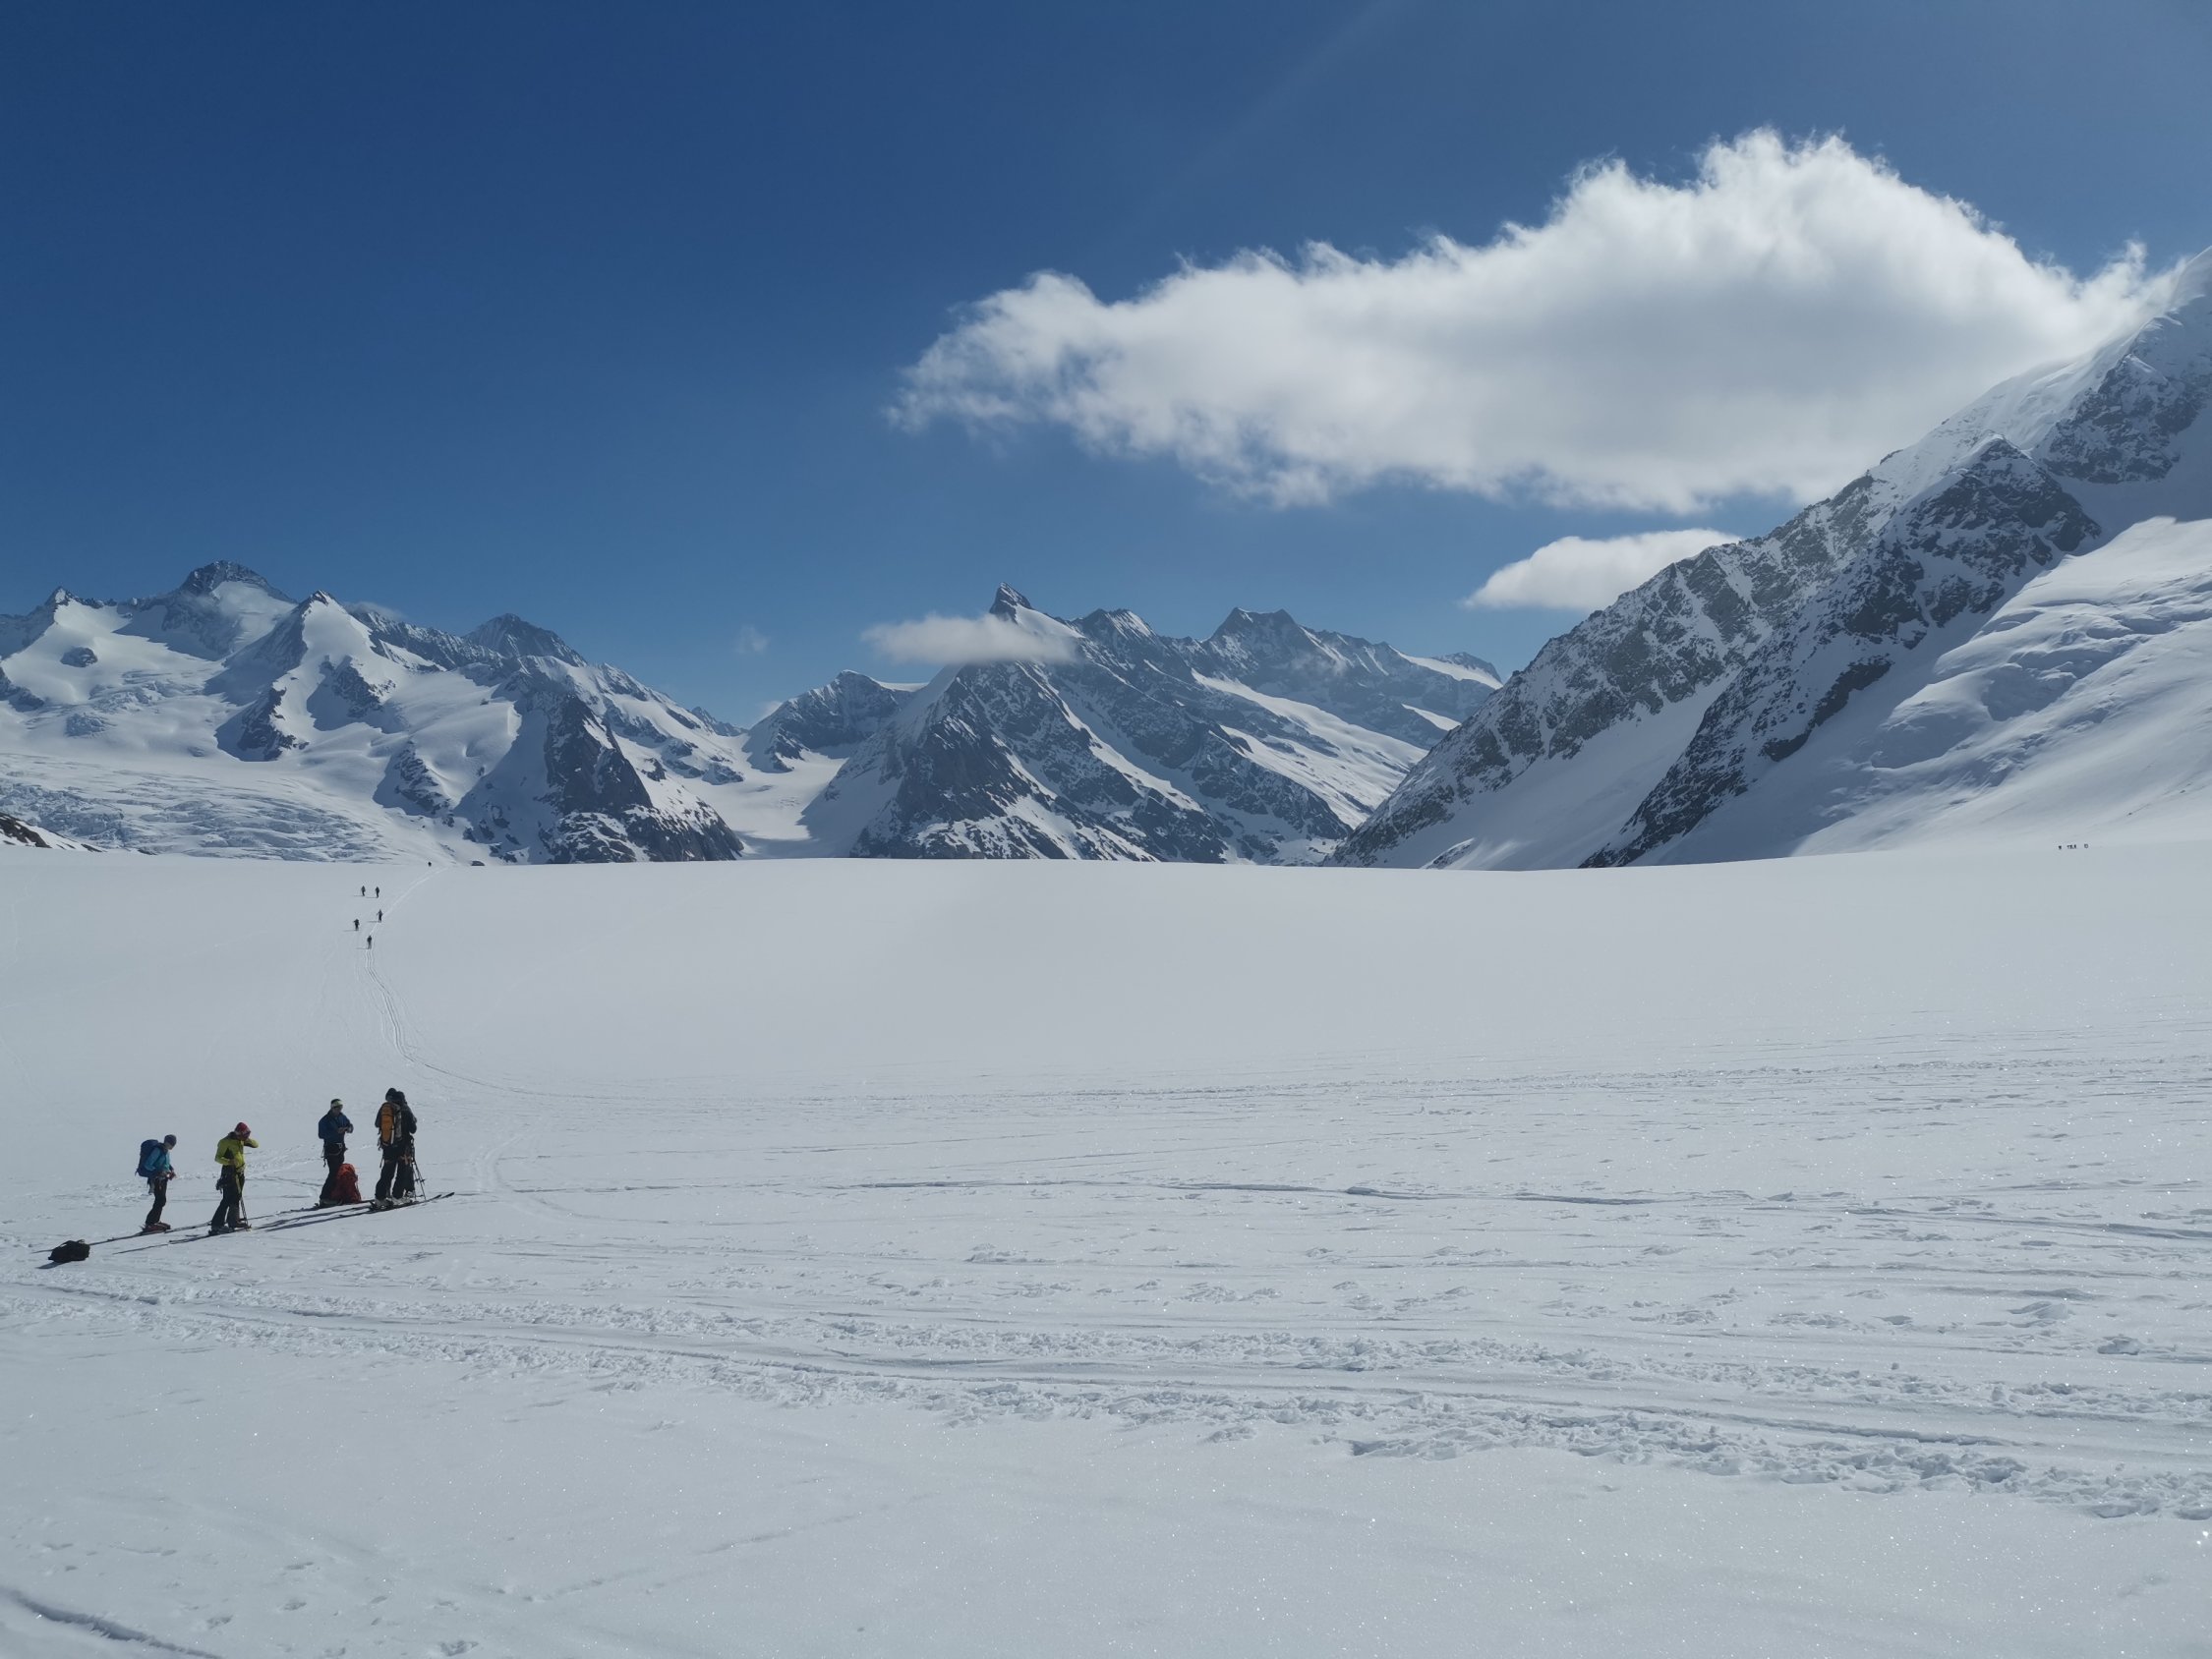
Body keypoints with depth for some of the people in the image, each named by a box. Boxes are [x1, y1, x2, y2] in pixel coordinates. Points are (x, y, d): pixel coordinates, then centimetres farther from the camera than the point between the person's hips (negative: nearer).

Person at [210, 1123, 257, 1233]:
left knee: (237, 1198, 13)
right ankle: (216, 1225, -12)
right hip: (229, 1173, -8)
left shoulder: (241, 1140, 6)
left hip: (240, 1173, 8)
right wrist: (228, 1161, -34)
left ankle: (233, 1221, 23)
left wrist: (248, 1140, -12)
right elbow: (218, 1158, -15)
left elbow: (256, 1145, 8)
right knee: (228, 1199, -12)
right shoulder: (225, 1142, -14)